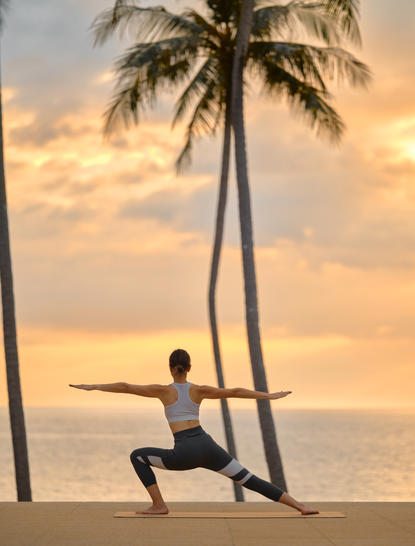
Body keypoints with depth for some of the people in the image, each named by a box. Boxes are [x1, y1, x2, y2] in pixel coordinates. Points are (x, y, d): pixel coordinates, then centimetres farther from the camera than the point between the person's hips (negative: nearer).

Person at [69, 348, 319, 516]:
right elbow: (235, 392, 10)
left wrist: (94, 387, 10)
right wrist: (269, 395, 15)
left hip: (185, 453, -4)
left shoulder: (164, 390, 4)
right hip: (208, 446, 4)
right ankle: (299, 505, -2)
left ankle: (159, 505, 7)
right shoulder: (199, 390, 11)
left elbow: (126, 387, 3)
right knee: (248, 479, 7)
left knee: (137, 456, 14)